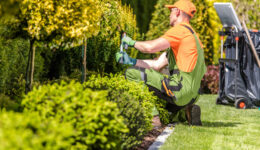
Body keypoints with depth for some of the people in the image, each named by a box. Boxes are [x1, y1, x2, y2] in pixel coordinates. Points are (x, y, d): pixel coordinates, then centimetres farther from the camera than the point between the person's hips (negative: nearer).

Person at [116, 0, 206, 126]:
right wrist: (130, 61, 17)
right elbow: (157, 65, 22)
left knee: (131, 73, -9)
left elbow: (150, 47, -17)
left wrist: (132, 42, 4)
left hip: (180, 89, -10)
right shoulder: (189, 35, 26)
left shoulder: (180, 29, -6)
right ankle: (184, 113, 9)